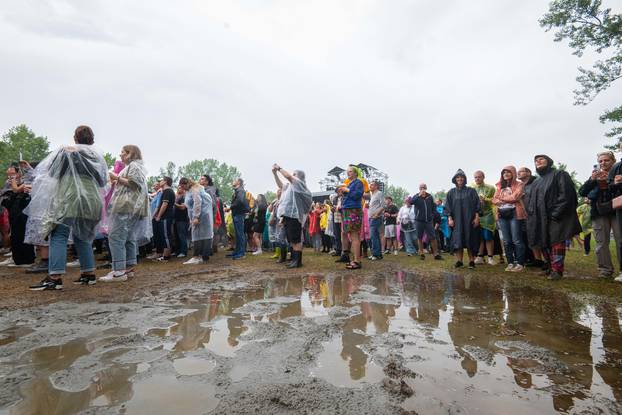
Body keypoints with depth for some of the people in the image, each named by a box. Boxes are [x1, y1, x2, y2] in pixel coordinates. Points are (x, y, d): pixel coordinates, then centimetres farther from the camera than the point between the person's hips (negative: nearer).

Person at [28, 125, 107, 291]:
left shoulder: (66, 151, 1)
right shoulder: (98, 156, 12)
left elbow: (51, 172, 3)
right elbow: (102, 181, 15)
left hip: (69, 198, -5)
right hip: (91, 201, 5)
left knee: (59, 235, -4)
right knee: (82, 236, 13)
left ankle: (55, 277, -12)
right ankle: (89, 273, 12)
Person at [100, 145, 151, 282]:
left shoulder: (134, 165, -2)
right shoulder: (131, 166, 29)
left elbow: (135, 183, -17)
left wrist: (118, 178, -9)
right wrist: (116, 182, 20)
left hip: (126, 207, -11)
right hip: (128, 207, 11)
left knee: (115, 236, -14)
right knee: (128, 238, 8)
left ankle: (119, 271, -16)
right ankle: (129, 268, 11)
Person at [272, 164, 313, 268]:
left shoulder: (300, 184, -2)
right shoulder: (290, 186, 23)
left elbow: (288, 176, -14)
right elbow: (280, 185, 30)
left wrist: (279, 168, -1)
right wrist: (275, 173, 22)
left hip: (294, 216, -9)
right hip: (288, 216, 9)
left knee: (296, 240, -8)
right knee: (291, 240, 11)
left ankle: (298, 261, -5)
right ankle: (294, 259, 17)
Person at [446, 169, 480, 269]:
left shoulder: (471, 191, 6)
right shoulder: (451, 192, 9)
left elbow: (477, 205, 2)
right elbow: (448, 207, 6)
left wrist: (477, 217, -6)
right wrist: (449, 218, -4)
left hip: (469, 220, -1)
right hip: (456, 220, 1)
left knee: (470, 240, 1)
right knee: (458, 240, -4)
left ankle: (471, 261, 9)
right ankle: (459, 260, 1)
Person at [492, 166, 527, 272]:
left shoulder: (519, 184, 2)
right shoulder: (500, 186, 18)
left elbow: (514, 197, -13)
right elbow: (494, 200, 9)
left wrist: (502, 198, 1)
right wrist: (508, 199, -6)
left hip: (515, 214, -5)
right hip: (502, 215, 5)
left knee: (516, 240, -6)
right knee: (506, 241, 6)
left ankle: (520, 264, 0)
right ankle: (510, 263, 12)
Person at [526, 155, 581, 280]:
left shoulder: (559, 174, 1)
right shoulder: (536, 182, 23)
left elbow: (565, 195, -11)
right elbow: (531, 200, 22)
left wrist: (556, 213, -19)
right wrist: (530, 213, 4)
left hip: (556, 217, -7)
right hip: (540, 218, 7)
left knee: (556, 242, -10)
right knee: (544, 244, 8)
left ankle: (557, 270, -6)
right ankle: (549, 268, 16)